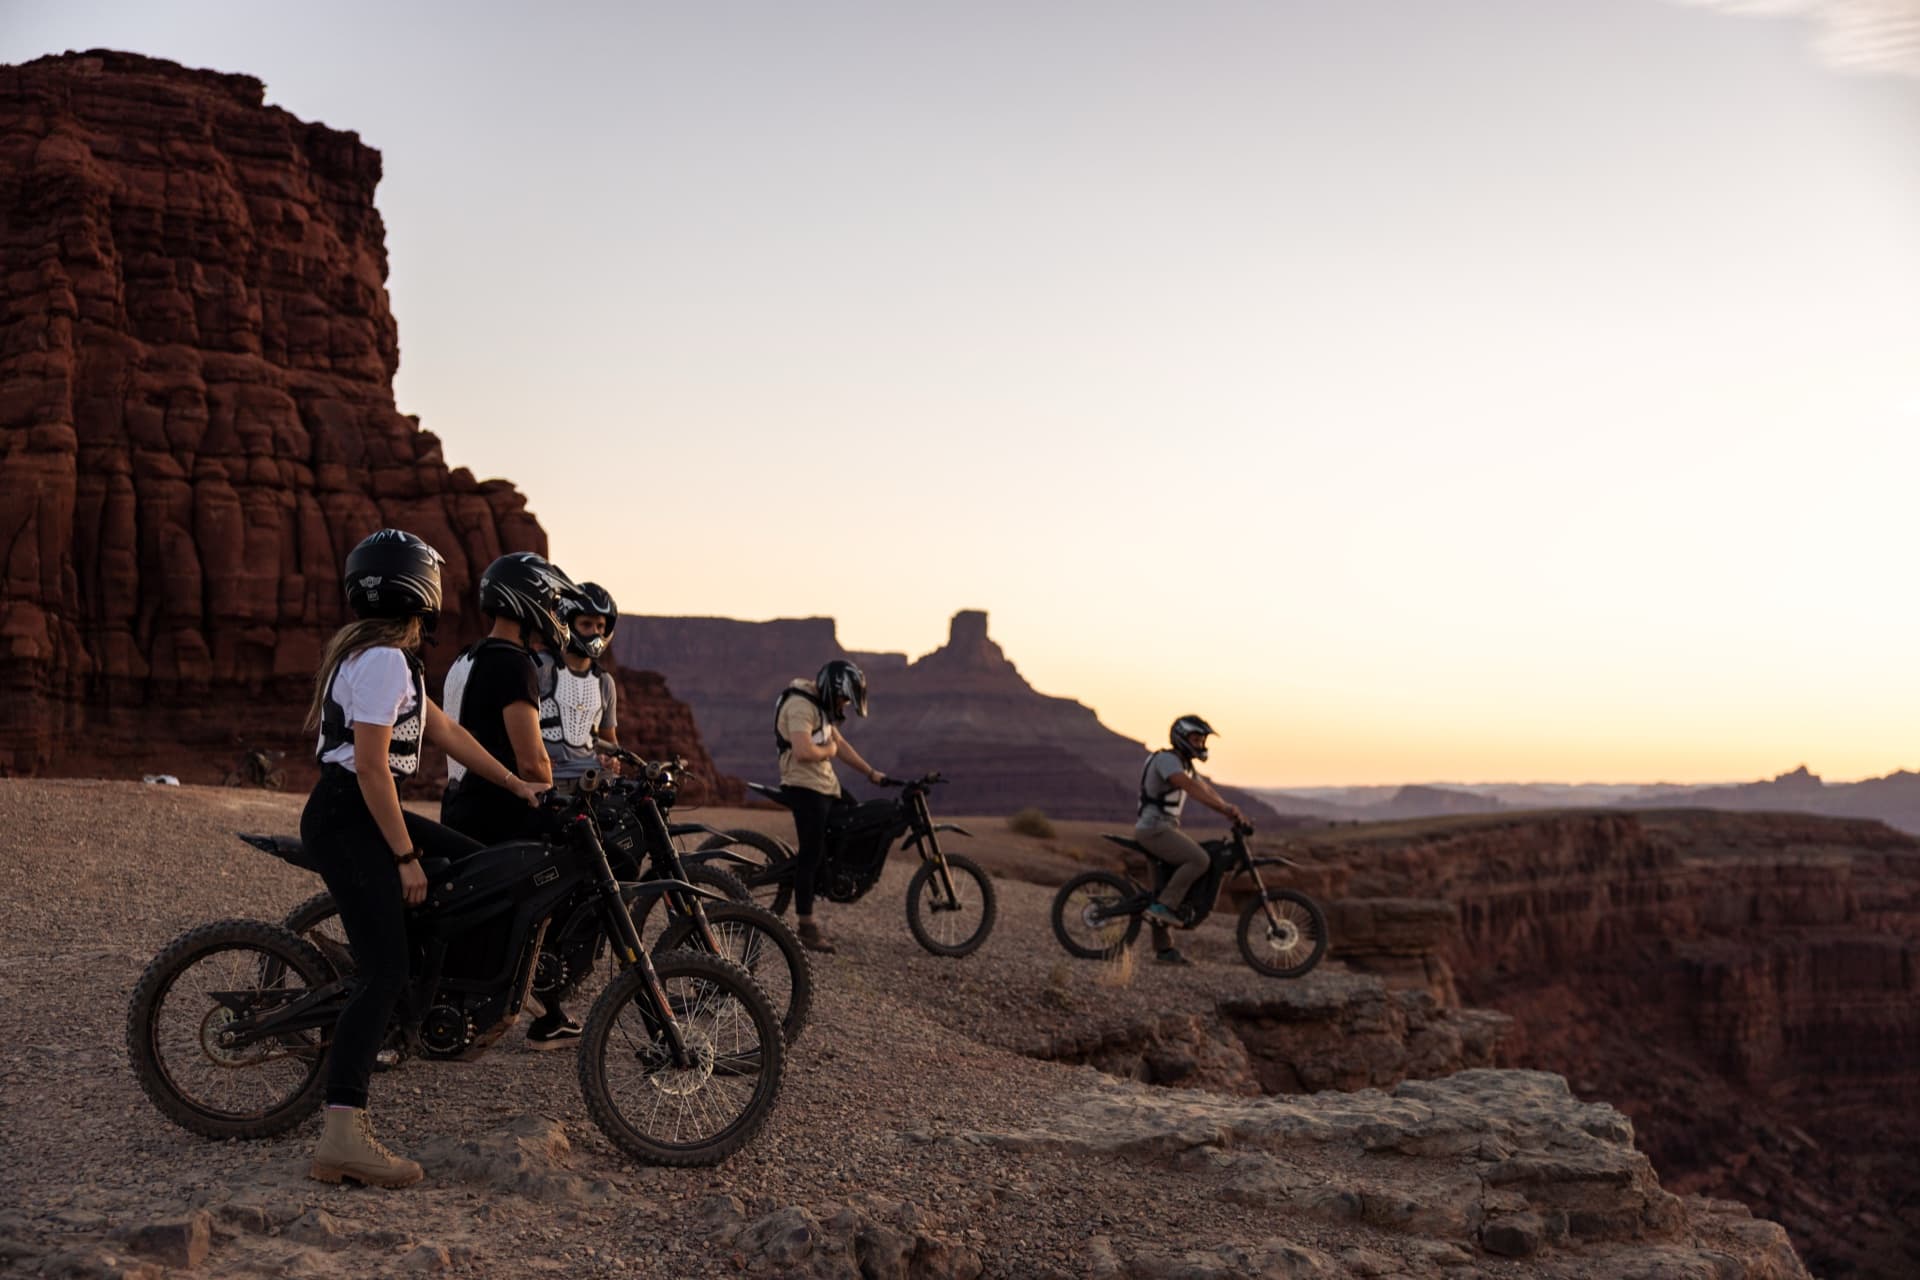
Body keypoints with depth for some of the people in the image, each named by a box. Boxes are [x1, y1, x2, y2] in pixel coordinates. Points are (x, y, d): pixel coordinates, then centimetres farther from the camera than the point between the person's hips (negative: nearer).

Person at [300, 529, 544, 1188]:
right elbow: (371, 767, -21)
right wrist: (406, 857, -17)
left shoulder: (369, 652, 16)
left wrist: (516, 784, 22)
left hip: (356, 813, 10)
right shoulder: (385, 660, -16)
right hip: (347, 821, -10)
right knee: (383, 975, -14)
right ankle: (342, 1138, -18)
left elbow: (443, 730, 20)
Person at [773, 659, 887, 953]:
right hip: (805, 787, -10)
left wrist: (871, 772, 19)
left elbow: (839, 742, 21)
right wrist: (829, 750, -10)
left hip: (824, 786, 10)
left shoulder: (820, 705, 17)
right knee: (812, 853, -9)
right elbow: (804, 752, -29)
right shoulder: (801, 705, -17)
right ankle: (805, 927, -4)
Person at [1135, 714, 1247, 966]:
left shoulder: (1184, 765, 20)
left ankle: (1164, 948, 13)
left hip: (1166, 828, 10)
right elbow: (1191, 787, -27)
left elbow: (1206, 789, 11)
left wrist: (1233, 812, -2)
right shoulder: (1166, 759, -13)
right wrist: (1225, 808, -33)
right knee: (1199, 860, -25)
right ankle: (1165, 905, -20)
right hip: (1154, 828, -10)